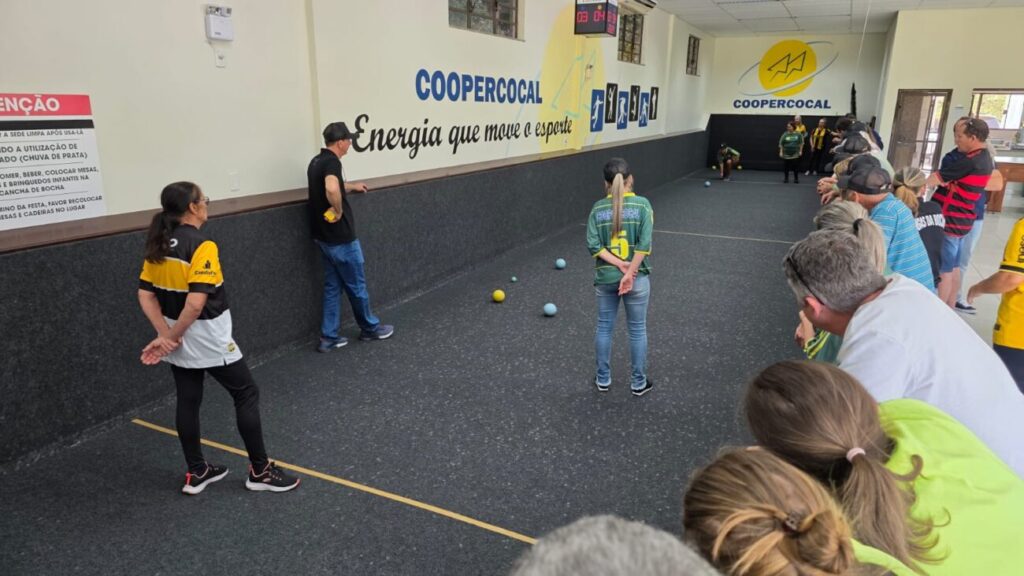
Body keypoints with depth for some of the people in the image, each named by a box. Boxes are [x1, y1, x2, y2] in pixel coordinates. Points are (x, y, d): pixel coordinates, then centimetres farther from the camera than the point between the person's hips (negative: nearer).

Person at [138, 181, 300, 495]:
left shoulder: (159, 245, 3)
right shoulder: (202, 245, -21)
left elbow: (145, 296, 3)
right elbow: (196, 302, -27)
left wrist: (167, 335, -5)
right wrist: (172, 337, -15)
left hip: (181, 340, 8)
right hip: (209, 341, -8)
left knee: (187, 402, 16)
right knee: (247, 396, 5)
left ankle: (197, 472, 29)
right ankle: (260, 471, 14)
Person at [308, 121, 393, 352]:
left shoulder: (316, 162, 10)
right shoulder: (331, 162, -20)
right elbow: (332, 188, -41)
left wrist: (352, 186, 44)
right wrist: (338, 211, -24)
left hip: (323, 236, 9)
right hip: (339, 237, -9)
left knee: (332, 286, 15)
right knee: (356, 285, 8)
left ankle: (329, 337, 18)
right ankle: (370, 328, 26)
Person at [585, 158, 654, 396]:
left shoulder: (598, 208, -3)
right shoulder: (642, 204, -8)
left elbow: (593, 245, -10)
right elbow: (644, 243, -17)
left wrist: (620, 264, -12)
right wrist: (630, 272, -15)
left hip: (605, 277, 2)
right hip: (637, 277, -2)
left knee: (604, 327, 15)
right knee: (637, 330, 11)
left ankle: (603, 379, 26)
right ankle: (639, 382, 22)